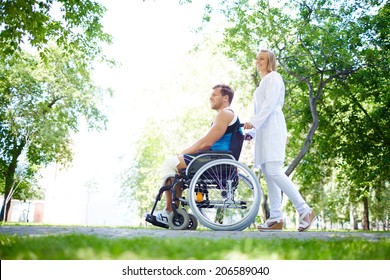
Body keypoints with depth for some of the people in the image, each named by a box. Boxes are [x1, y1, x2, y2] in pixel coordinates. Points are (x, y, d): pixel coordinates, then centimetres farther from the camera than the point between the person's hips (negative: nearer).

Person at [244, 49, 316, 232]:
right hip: (264, 130, 9)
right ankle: (276, 218, -1)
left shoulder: (273, 77, 1)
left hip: (272, 127, -9)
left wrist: (254, 122, -20)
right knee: (268, 173, 1)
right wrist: (251, 129, 19)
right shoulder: (263, 82, 28)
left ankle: (305, 211, -15)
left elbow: (270, 104, -13)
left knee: (273, 171, -20)